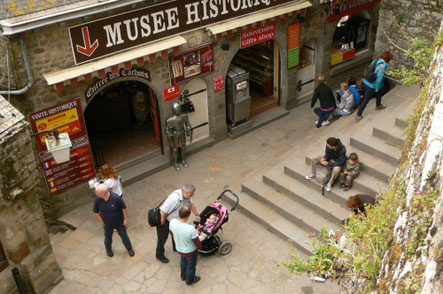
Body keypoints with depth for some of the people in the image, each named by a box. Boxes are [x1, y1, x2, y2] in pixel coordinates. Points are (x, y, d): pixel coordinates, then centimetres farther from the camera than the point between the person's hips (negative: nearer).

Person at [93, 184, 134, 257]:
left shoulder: (116, 198, -33)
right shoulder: (97, 200, -23)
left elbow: (124, 208, -16)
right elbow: (96, 212, -6)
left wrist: (125, 219, -7)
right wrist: (102, 223, -3)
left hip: (119, 222, -2)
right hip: (107, 224, 2)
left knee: (124, 236, 17)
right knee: (108, 237, 23)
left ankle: (129, 248, 45)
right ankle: (108, 250, 54)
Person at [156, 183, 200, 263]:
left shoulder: (186, 196, -13)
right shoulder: (174, 198, -41)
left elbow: (191, 204, 10)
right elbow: (163, 211, -36)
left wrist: (197, 214, 17)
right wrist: (162, 223, -21)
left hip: (173, 218, 8)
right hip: (163, 218, -8)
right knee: (162, 238, 9)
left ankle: (176, 247, 50)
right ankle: (159, 255, 31)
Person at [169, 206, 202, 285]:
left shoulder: (172, 222, -26)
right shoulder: (191, 229, -42)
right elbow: (197, 243, -26)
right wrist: (199, 247, -2)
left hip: (179, 249, 5)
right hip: (190, 252, -5)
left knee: (183, 262, 35)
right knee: (191, 266, 26)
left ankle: (183, 276, 60)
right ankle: (189, 280, 52)